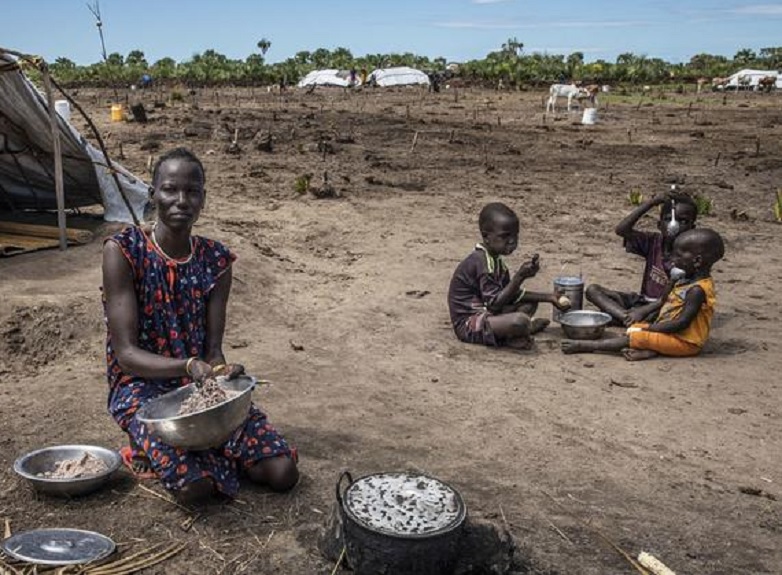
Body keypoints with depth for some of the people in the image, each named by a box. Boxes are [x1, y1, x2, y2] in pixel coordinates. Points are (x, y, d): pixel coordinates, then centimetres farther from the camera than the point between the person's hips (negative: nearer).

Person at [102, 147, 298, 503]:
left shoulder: (215, 260, -1)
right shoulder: (123, 250, -13)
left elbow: (213, 349, -2)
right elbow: (126, 353, -16)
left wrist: (221, 372, -26)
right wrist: (188, 366, -32)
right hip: (141, 385, -4)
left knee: (283, 472, -12)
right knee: (195, 484, -29)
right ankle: (153, 449, 5)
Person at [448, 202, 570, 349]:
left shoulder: (494, 259, 10)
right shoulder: (482, 262, -21)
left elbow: (511, 294, 14)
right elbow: (495, 303, -26)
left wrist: (548, 298, 6)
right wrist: (519, 276, -30)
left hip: (484, 315, 10)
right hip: (469, 324, -10)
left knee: (530, 303, 18)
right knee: (520, 320, -33)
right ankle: (510, 339, -4)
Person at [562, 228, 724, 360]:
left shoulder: (697, 289, -22)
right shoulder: (685, 281, 8)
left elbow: (682, 322, -26)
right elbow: (664, 304, 16)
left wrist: (650, 328, -21)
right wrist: (672, 283, 2)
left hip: (685, 341, -11)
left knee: (636, 336, -18)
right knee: (635, 328, 9)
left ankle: (585, 346, -17)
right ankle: (650, 350, -23)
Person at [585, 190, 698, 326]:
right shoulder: (653, 242, 0)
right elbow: (621, 229, -15)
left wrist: (642, 311, -29)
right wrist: (651, 202, -19)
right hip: (643, 300, 6)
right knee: (592, 290, -10)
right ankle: (626, 316, -30)